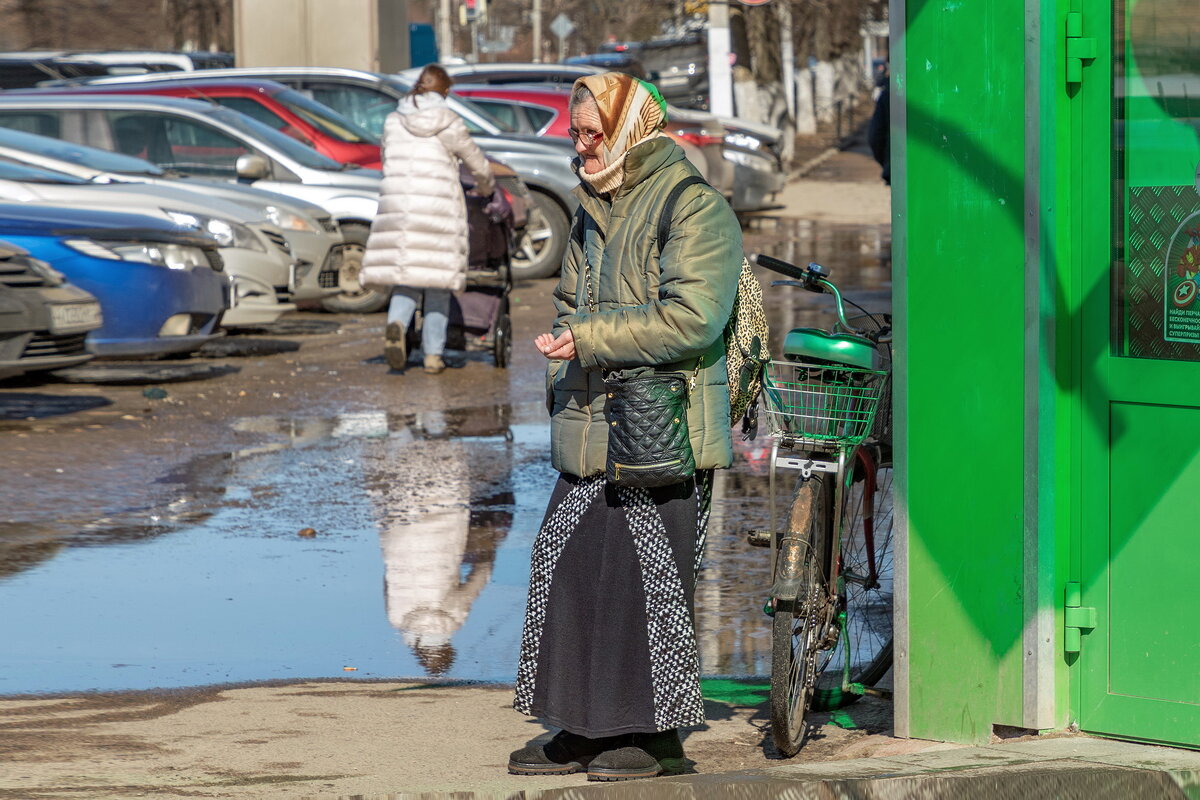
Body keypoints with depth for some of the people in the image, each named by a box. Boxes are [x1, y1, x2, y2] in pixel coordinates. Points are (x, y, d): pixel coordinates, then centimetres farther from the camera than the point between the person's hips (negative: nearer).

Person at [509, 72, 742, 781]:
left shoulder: (696, 210, -10)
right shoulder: (595, 213, 18)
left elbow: (691, 319, -20)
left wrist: (587, 340, -17)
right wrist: (563, 352, 11)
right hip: (591, 439, 8)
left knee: (649, 577, -4)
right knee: (568, 569, 7)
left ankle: (657, 736, 6)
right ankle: (584, 730, 16)